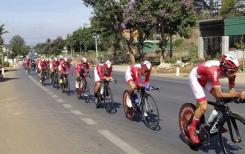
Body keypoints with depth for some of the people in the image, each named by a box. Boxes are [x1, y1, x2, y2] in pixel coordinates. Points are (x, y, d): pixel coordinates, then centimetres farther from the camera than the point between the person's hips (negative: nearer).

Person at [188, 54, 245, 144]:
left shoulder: (230, 71, -22)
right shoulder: (214, 71, -42)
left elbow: (231, 90, -10)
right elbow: (219, 94, -43)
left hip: (206, 78, 7)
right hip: (195, 77, -7)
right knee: (203, 107, -17)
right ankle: (192, 128, 4)